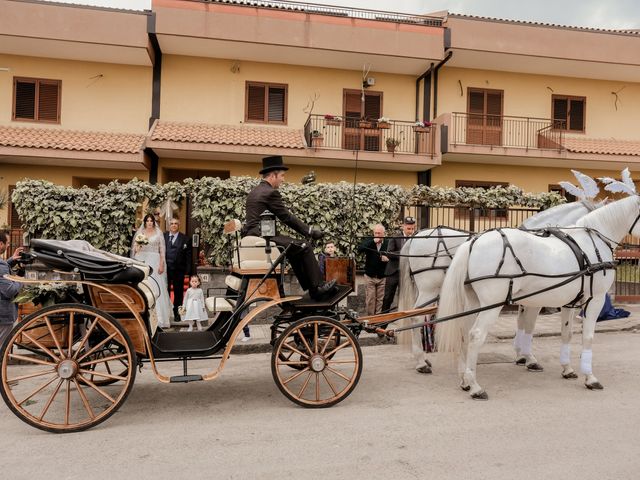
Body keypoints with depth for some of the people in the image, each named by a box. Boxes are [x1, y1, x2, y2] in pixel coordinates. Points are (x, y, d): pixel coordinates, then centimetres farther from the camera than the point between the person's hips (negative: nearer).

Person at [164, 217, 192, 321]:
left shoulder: (185, 239, 2)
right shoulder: (163, 236, 5)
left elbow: (188, 255, -1)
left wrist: (188, 270, -7)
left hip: (178, 270, -1)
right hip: (165, 269, 1)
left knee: (178, 293, 7)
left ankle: (177, 313, 19)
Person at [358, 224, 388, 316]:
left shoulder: (388, 242, -4)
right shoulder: (368, 240, -1)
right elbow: (360, 249, -17)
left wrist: (388, 258, -22)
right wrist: (373, 241, -23)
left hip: (382, 277, 0)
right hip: (370, 276, 1)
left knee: (380, 300, 7)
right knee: (370, 300, 5)